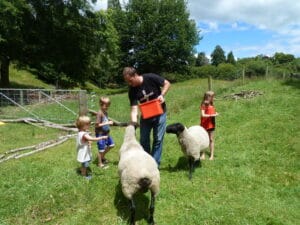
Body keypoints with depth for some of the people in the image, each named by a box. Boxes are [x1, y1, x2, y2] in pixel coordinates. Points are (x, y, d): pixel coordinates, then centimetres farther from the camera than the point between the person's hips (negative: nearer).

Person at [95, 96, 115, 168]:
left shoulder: (106, 112, 7)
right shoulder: (99, 113, -20)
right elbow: (97, 125, -24)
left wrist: (109, 122, 4)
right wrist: (107, 123, -25)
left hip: (106, 133, 9)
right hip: (100, 134, -9)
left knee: (111, 145, 18)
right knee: (101, 149, 2)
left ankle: (102, 157, 37)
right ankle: (100, 163, 20)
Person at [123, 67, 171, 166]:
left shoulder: (150, 78, -20)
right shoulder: (132, 91, -14)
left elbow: (167, 83, -9)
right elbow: (134, 108, -19)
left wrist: (162, 95, -24)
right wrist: (133, 123, -33)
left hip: (159, 113, -3)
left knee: (158, 139, 1)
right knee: (143, 140, 8)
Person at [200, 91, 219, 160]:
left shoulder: (212, 105, 6)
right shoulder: (204, 105, -12)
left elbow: (213, 112, 13)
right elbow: (203, 115, -22)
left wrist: (215, 114, -9)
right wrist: (211, 115, -27)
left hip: (211, 124, 5)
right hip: (204, 125, -5)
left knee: (211, 139, 8)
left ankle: (212, 155, 16)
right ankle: (203, 154, 16)